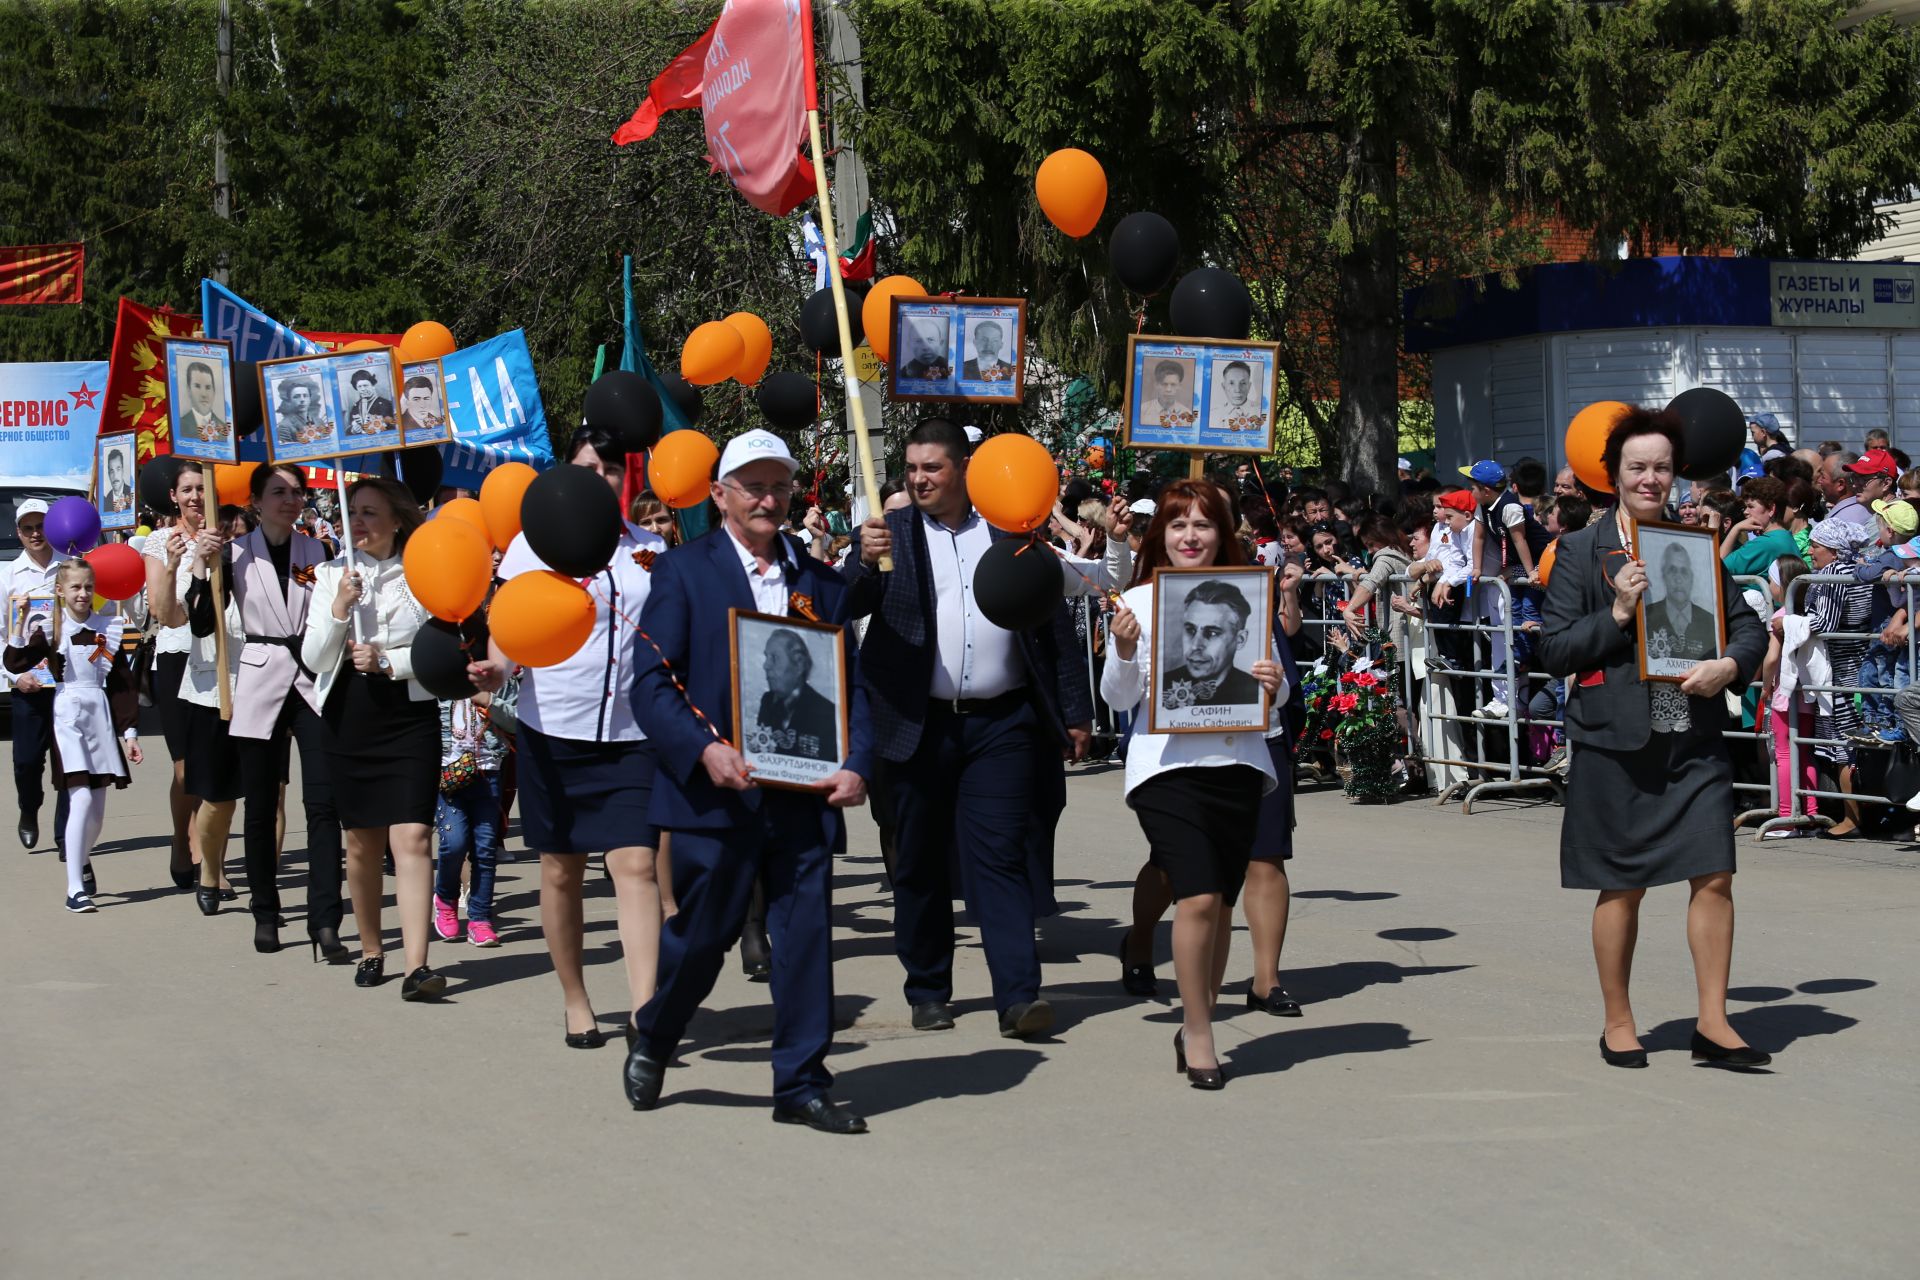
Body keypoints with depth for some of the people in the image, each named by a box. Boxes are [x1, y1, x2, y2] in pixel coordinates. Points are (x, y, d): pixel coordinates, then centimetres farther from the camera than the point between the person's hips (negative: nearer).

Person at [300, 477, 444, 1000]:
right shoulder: (332, 574, 7)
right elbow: (314, 658, 3)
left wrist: (389, 660, -15)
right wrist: (338, 610, -11)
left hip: (410, 718, -3)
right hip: (349, 721, 3)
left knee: (411, 838, -13)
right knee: (362, 843, 11)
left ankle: (416, 966, -18)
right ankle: (371, 950, 27)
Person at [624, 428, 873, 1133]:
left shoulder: (819, 581, 13)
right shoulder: (683, 570, 1)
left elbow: (851, 684, 12)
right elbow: (652, 683, -5)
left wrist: (856, 765, -3)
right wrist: (703, 749, -19)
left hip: (805, 793, 3)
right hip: (716, 793, -3)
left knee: (807, 934, 2)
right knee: (701, 934, 6)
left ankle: (801, 1083, 11)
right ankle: (651, 1042, 32)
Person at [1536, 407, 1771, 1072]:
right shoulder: (1581, 551, 1)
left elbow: (1749, 627, 13)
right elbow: (1553, 652, -3)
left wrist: (1732, 663, -7)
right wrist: (1616, 613, -15)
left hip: (1696, 739, 3)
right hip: (1618, 741, -3)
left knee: (1714, 875, -3)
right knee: (1622, 888, 6)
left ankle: (1713, 1023, 7)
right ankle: (1618, 1023, 20)